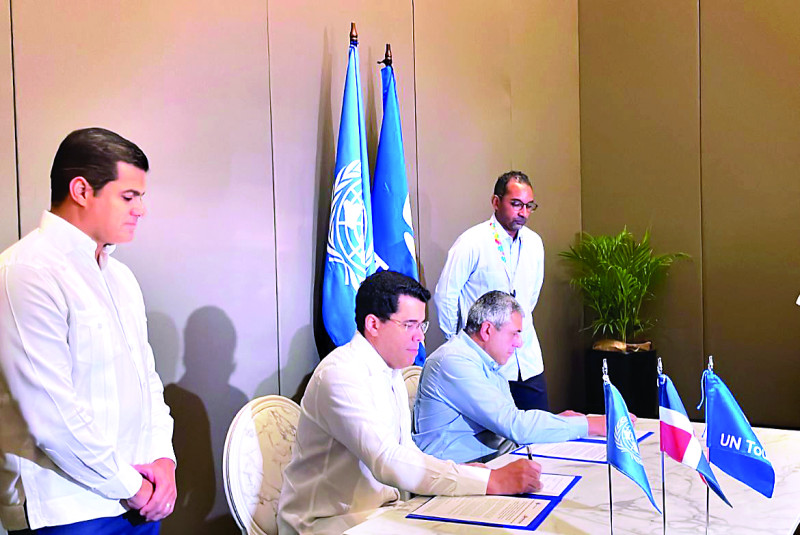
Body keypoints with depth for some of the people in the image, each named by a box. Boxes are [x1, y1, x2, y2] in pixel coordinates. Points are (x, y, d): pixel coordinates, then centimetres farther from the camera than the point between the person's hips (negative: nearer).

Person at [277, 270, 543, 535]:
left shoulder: (391, 372, 12)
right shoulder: (340, 376, -19)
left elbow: (405, 451, 12)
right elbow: (387, 461, -30)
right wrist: (491, 481, -31)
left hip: (378, 510, 8)